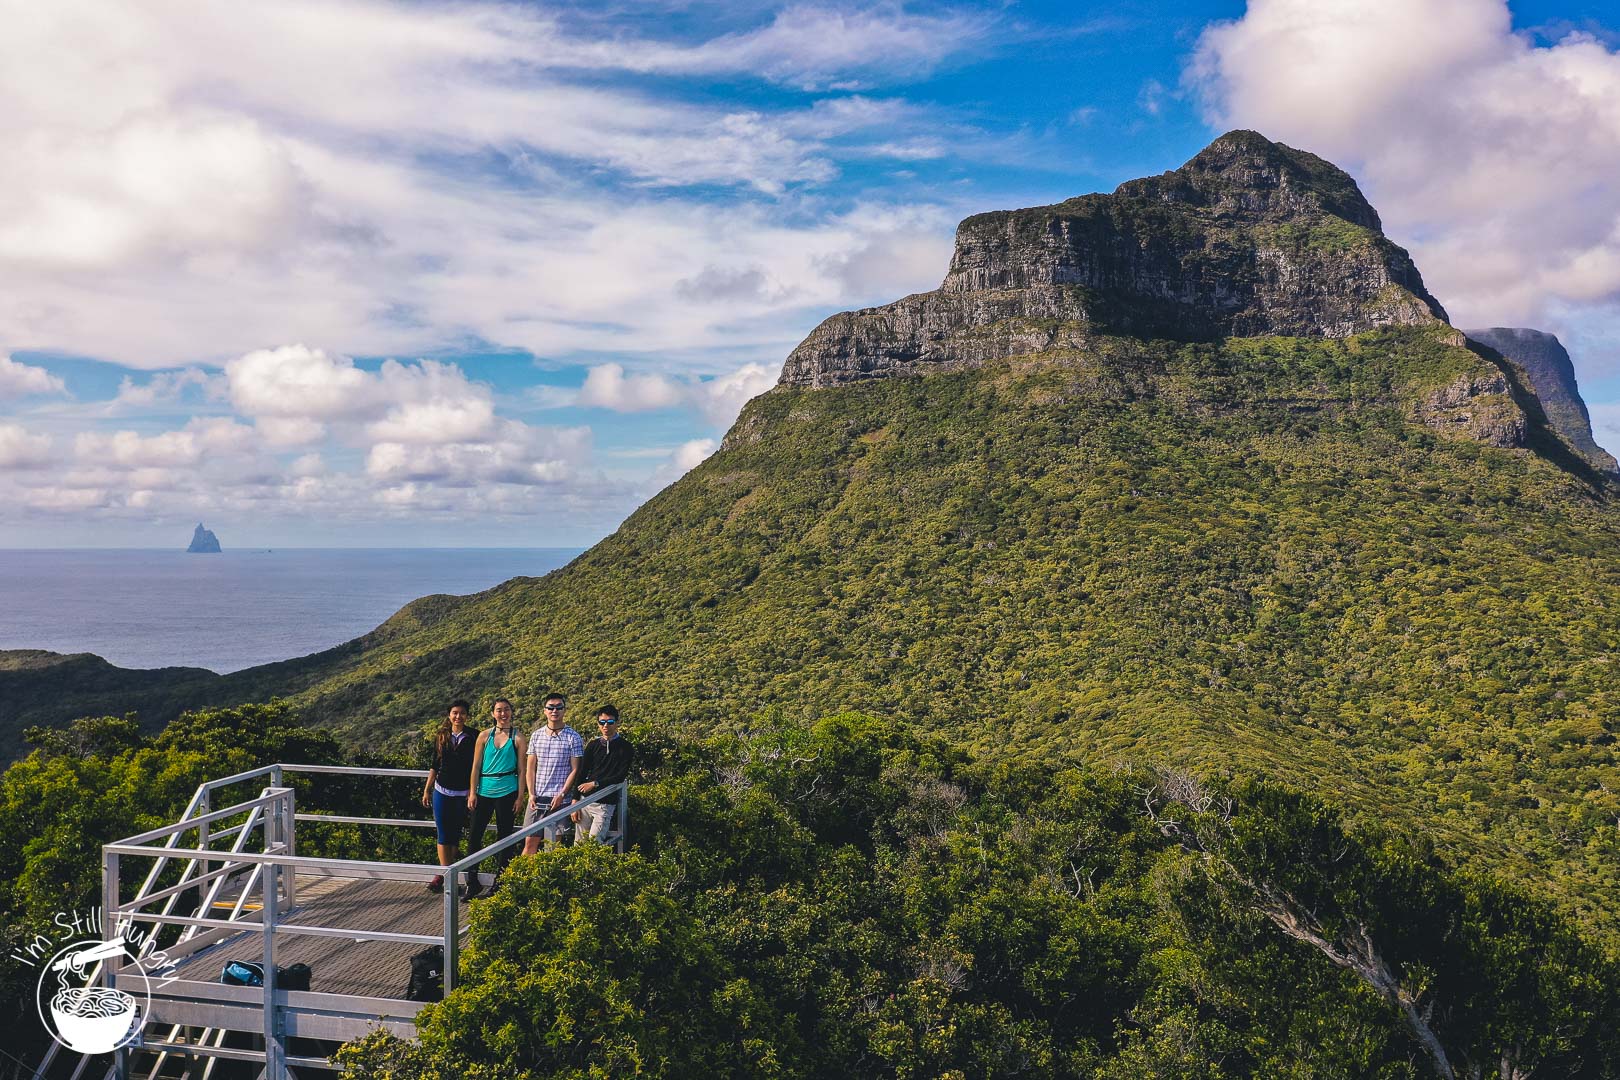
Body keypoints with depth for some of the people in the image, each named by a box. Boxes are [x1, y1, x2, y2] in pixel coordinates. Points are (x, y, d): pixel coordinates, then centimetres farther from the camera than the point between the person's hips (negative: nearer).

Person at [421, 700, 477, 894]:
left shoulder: (473, 738, -3)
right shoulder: (441, 737, 6)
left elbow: (476, 767, -2)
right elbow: (435, 765, 13)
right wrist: (427, 790, 12)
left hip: (463, 794, -2)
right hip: (442, 791, 2)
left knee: (455, 834, 4)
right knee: (443, 835, -1)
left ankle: (444, 874, 16)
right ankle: (446, 875, 1)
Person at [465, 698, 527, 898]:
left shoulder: (517, 738, 1)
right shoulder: (485, 736, 5)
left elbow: (521, 769, 0)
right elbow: (476, 766, 6)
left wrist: (520, 797, -4)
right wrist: (473, 793, 1)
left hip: (507, 791, -2)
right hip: (484, 791, 2)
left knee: (504, 836, 5)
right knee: (475, 835, 1)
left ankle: (500, 881, 16)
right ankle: (473, 882, 12)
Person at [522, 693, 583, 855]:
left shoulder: (573, 737, -2)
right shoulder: (536, 735, 9)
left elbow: (575, 770, -4)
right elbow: (531, 767, 10)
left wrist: (561, 795, -12)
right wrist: (531, 794, 0)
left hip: (559, 799, -3)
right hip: (536, 798, 3)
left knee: (554, 844, -1)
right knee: (530, 842, 6)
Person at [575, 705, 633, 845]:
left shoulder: (625, 748, 0)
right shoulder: (593, 746, 11)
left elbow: (620, 776, -6)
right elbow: (581, 773, 8)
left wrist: (595, 784, -8)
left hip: (605, 804, -4)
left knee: (593, 844, -13)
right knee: (579, 843, 2)